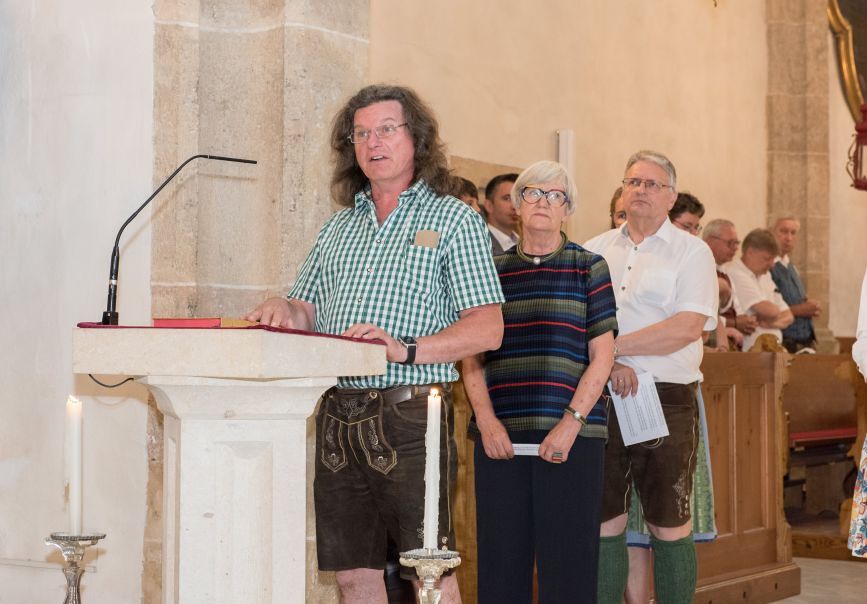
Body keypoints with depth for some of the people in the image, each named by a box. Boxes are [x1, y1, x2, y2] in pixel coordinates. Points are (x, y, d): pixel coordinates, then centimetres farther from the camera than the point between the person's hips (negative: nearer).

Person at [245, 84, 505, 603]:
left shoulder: (454, 219, 3)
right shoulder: (340, 226, 20)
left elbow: (487, 328, -7)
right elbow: (309, 312, 20)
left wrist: (407, 350, -20)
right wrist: (284, 310, -4)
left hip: (408, 412, -5)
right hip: (338, 417, 5)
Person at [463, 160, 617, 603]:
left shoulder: (588, 268, 7)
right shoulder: (492, 271, 13)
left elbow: (602, 357, 2)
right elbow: (473, 358, 11)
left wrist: (572, 422, -9)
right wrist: (485, 418, -5)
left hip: (571, 435, -2)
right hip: (500, 435, 2)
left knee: (568, 558, -3)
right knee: (501, 559, 2)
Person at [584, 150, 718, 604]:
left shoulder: (692, 252, 2)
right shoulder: (594, 252, 12)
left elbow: (688, 327, -11)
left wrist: (611, 345, -12)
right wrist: (607, 363, -14)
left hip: (666, 400, -3)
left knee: (670, 527, 2)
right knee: (604, 522, 6)